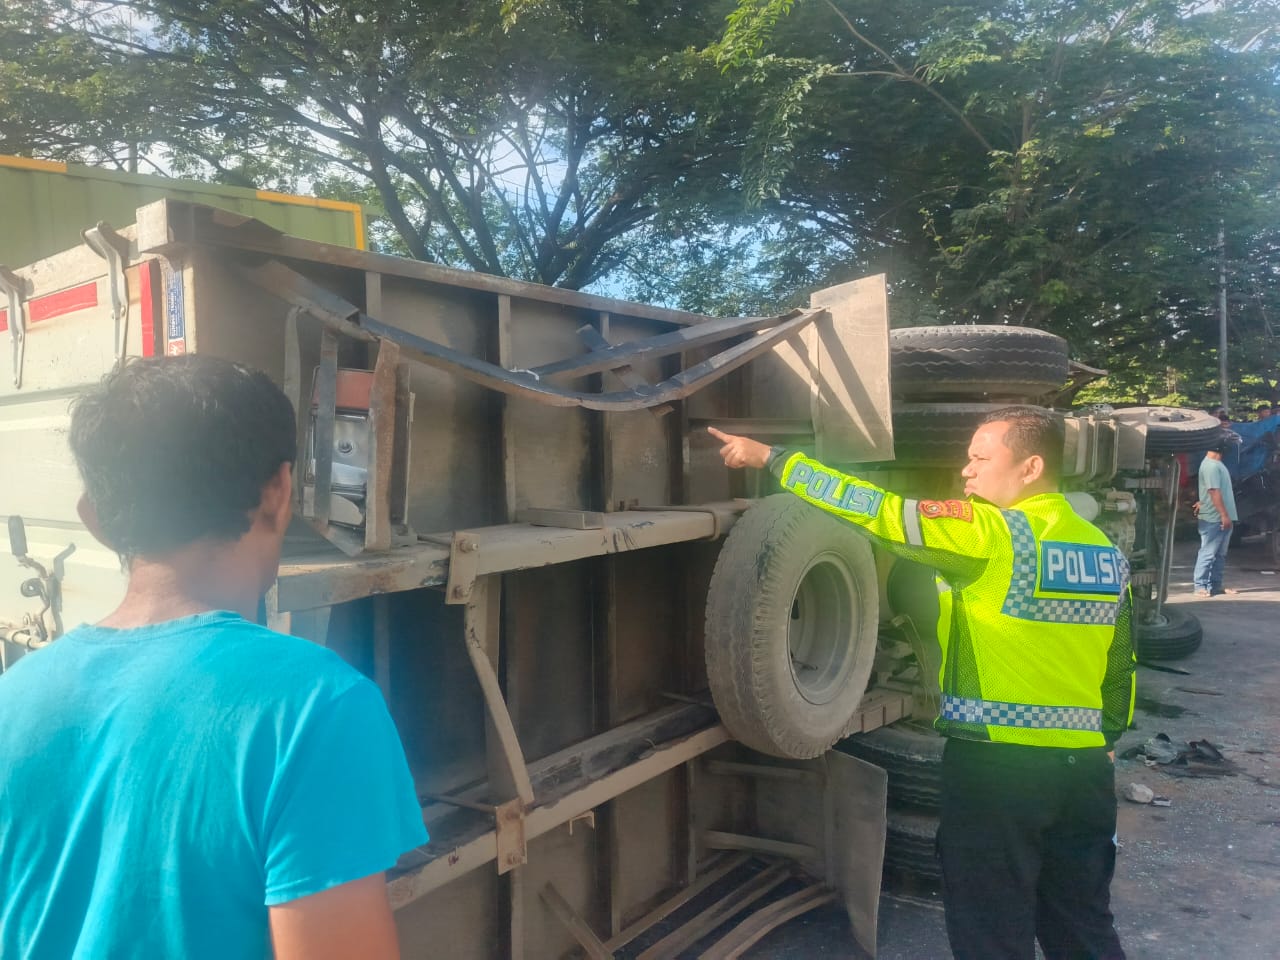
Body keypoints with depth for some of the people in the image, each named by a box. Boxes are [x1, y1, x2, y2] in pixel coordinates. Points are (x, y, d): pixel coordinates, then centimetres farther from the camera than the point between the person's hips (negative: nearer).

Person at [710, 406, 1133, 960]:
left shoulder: (991, 533, -16)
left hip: (997, 765, -7)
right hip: (1087, 768, 7)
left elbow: (882, 512, -19)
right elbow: (1121, 666, 11)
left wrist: (771, 457, -14)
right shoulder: (1106, 553, 7)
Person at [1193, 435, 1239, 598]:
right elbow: (1215, 492, -22)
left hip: (1222, 518, 10)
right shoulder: (1211, 466, -17)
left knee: (1220, 554, 12)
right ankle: (1200, 586, 0)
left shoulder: (1215, 464, 15)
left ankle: (1215, 585, 18)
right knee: (1208, 553, -5)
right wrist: (1224, 515, -22)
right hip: (1214, 519, -10)